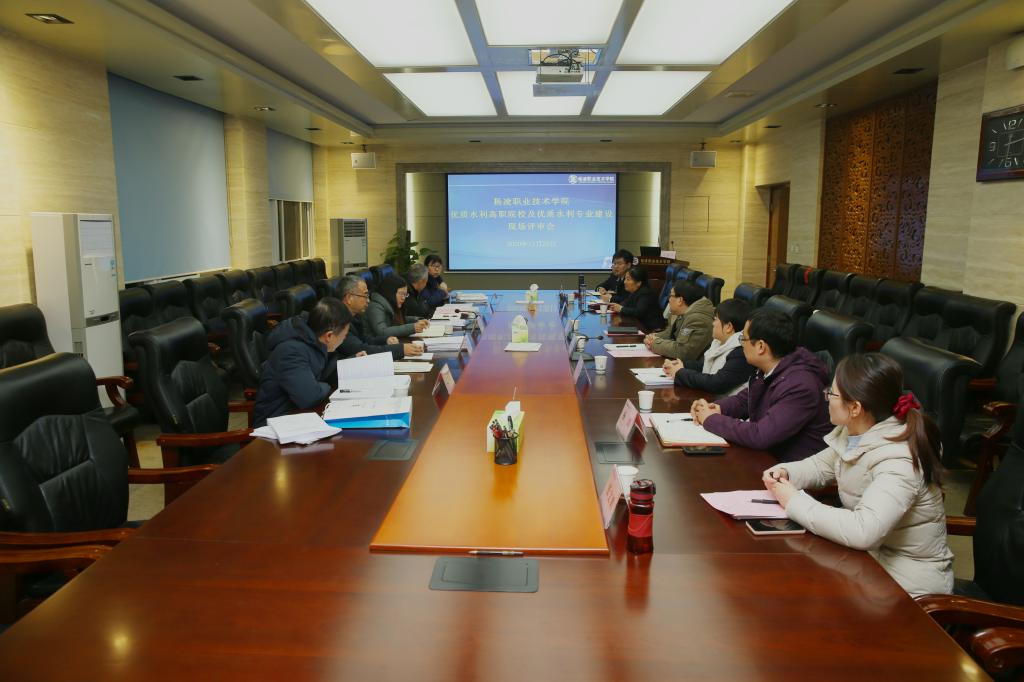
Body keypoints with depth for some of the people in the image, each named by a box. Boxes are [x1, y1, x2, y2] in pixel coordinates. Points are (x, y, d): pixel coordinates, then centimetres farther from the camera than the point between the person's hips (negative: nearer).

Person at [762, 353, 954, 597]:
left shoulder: (898, 463, -29)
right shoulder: (854, 433, -5)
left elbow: (862, 531, -39)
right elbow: (820, 465, 12)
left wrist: (795, 502, -28)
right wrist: (784, 473, -8)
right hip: (871, 556, 7)